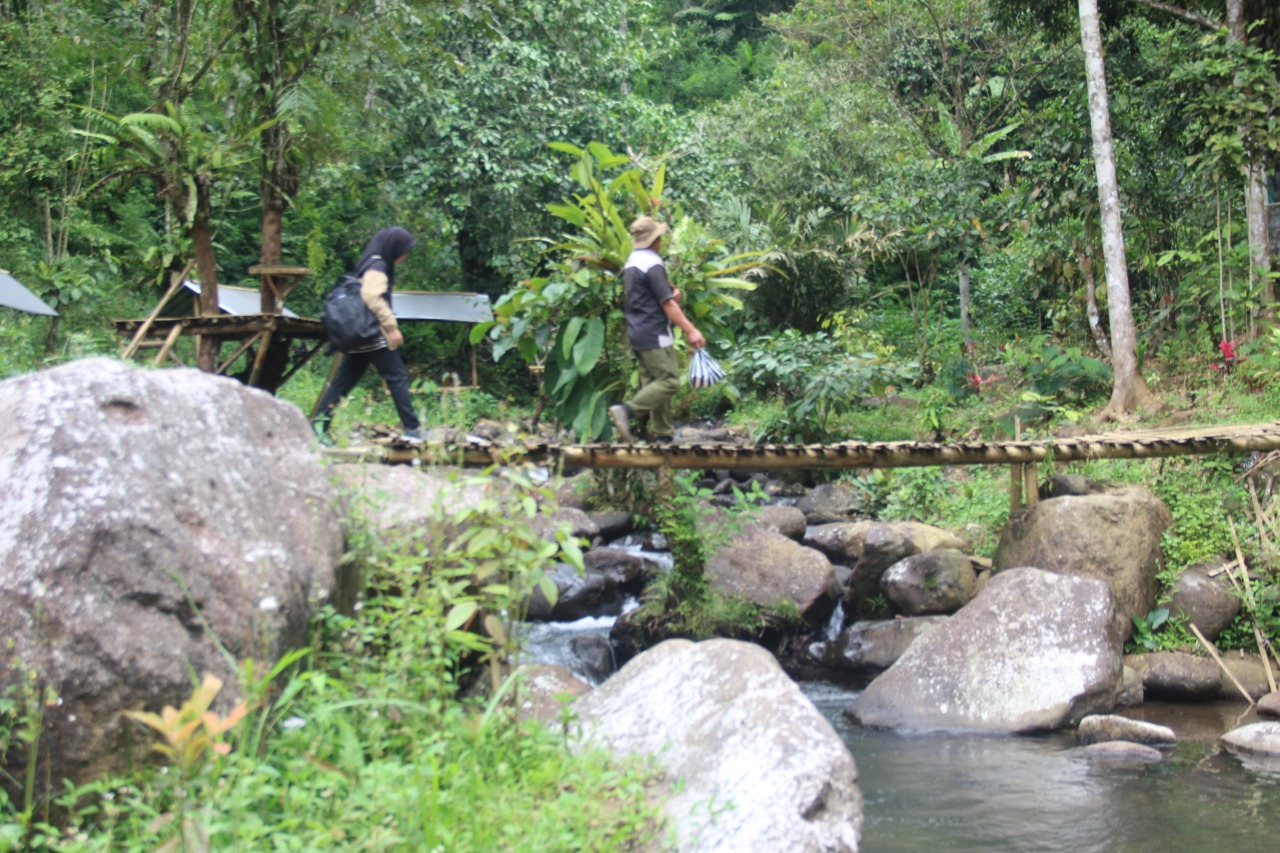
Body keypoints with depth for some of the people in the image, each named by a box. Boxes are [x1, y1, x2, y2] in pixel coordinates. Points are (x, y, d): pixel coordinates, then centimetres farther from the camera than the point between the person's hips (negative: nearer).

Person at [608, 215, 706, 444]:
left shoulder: (632, 262, 14)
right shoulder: (652, 264, -15)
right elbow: (667, 303, -18)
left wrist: (671, 293, 10)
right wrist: (690, 330, -19)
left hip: (637, 333, 10)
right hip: (655, 334, -10)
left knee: (653, 383, 10)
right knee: (668, 381, -11)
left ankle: (662, 435, 11)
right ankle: (627, 410, -23)